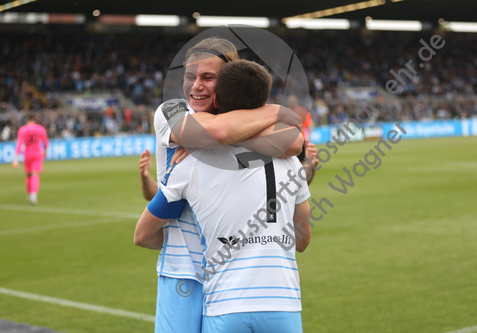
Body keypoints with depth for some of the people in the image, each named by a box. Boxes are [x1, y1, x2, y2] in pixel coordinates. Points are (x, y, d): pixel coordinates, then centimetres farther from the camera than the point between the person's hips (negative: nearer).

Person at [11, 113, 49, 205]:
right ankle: (34, 195, -29)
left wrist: (16, 159, -19)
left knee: (28, 175, 19)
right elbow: (45, 142, 12)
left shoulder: (22, 130, -7)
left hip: (27, 155, 1)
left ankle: (30, 196, 26)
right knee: (35, 176, -8)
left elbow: (19, 145, -16)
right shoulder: (41, 129, -2)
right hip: (38, 154, -1)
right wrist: (45, 151, 32)